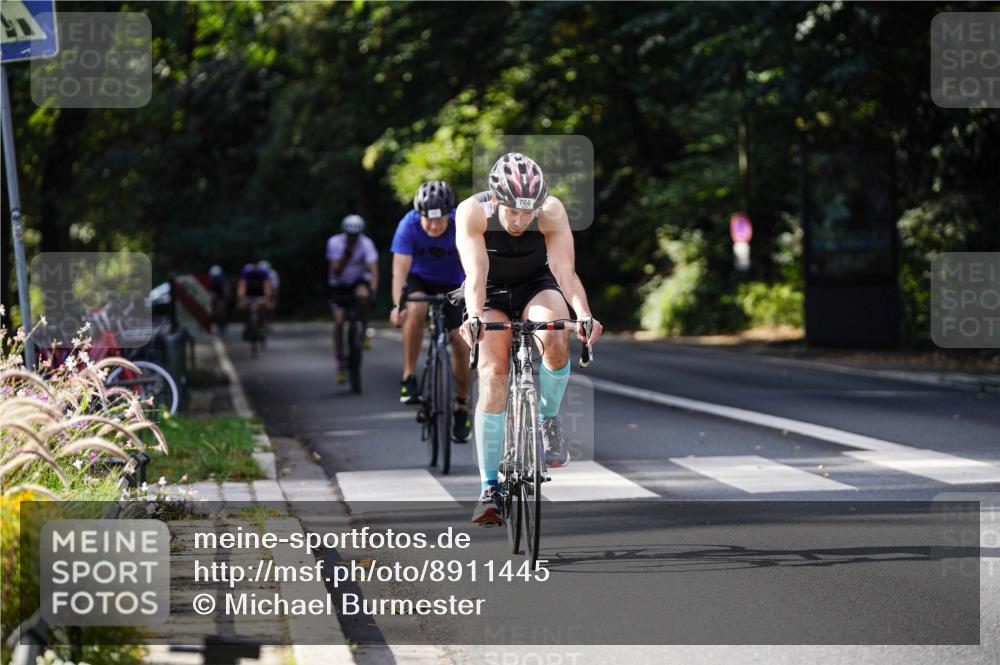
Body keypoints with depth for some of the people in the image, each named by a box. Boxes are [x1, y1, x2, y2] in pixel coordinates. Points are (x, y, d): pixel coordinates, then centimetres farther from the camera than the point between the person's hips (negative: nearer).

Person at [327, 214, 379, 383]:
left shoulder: (366, 243, -21)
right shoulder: (334, 242, -19)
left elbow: (373, 267, -30)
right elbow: (336, 271, -22)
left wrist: (373, 289, -45)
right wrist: (346, 255, -36)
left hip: (359, 280, -1)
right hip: (339, 284, 1)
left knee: (363, 295, -36)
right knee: (338, 321, -10)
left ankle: (364, 331, -13)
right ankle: (341, 363, 0)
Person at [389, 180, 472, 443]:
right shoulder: (409, 225, -29)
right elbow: (400, 269, -34)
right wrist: (397, 305, -49)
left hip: (452, 284, 1)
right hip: (419, 280, -1)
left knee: (460, 342, -10)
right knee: (416, 310, -33)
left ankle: (462, 408, 8)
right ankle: (408, 378, -21)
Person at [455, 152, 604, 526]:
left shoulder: (552, 212, -27)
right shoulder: (472, 212, -28)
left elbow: (565, 270, -33)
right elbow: (475, 274, -35)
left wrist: (584, 314, -50)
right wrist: (474, 316, -53)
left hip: (537, 286, 0)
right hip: (492, 291, 0)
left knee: (555, 340, -32)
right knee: (493, 376, -16)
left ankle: (548, 420, -4)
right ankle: (489, 490, -13)